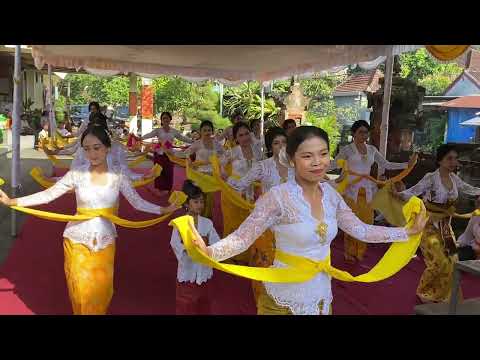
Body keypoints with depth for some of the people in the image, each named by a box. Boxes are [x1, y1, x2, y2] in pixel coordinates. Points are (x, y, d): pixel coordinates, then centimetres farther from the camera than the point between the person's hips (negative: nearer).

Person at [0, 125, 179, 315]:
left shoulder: (118, 176, -6)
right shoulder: (77, 174, -9)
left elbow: (138, 202, -4)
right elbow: (48, 195, -9)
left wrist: (164, 210, -12)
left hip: (105, 240, 1)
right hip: (77, 239, -1)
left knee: (102, 289, 10)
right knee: (81, 290, 10)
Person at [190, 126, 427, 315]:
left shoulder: (330, 194, -2)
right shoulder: (278, 197, -21)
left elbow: (360, 230, 6)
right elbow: (242, 237, -23)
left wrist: (408, 232, 7)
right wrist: (208, 252, -41)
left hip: (321, 295, 5)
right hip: (284, 298, -5)